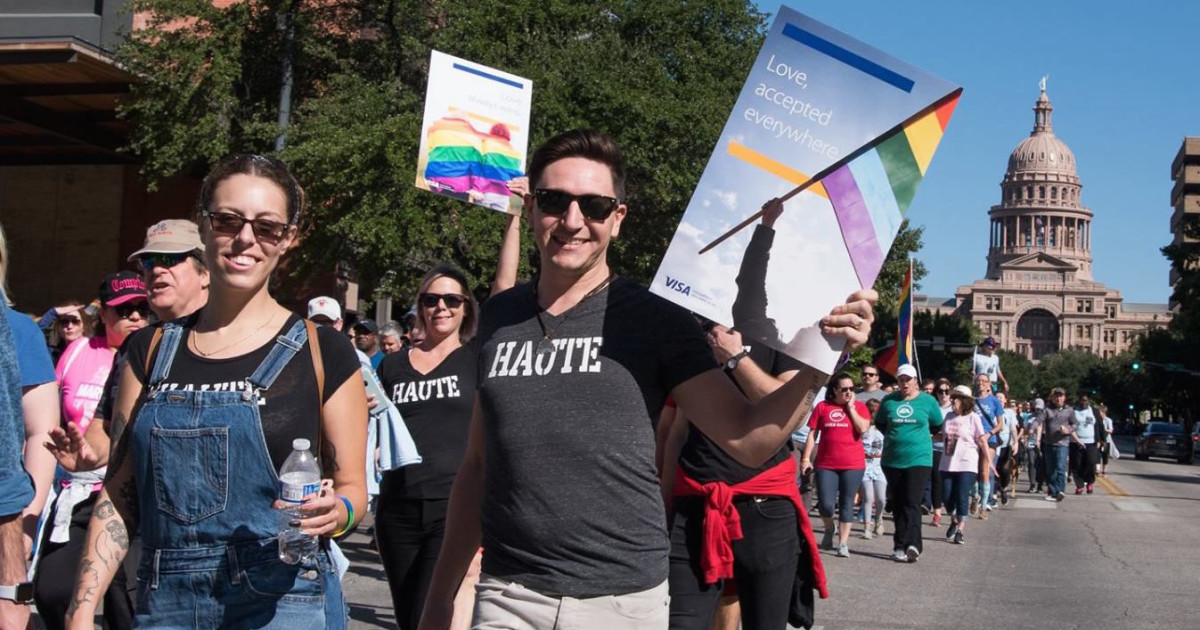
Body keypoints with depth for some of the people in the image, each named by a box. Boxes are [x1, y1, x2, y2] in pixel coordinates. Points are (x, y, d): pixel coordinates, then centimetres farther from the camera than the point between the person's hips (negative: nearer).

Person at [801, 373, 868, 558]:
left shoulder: (860, 407, 4)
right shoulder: (822, 406, 5)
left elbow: (863, 428, -13)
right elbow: (812, 433, 5)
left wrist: (851, 407, -8)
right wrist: (806, 458, -1)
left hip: (853, 465, 0)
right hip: (826, 464, 0)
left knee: (846, 503, 3)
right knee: (825, 503, -4)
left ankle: (843, 543, 10)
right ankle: (830, 529, 27)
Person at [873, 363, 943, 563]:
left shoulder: (928, 401, 2)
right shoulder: (888, 401, 6)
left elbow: (937, 425, 13)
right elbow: (879, 423, 19)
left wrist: (917, 435, 10)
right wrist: (894, 436, 10)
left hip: (919, 459, -3)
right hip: (892, 460, 3)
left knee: (912, 503, -13)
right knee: (898, 505, 8)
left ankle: (911, 545, -19)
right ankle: (901, 546, 16)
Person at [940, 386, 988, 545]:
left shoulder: (973, 417, -4)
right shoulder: (949, 416, 10)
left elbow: (982, 440, -5)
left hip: (967, 464, -5)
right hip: (948, 463, 5)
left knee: (962, 497, -7)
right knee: (947, 496, 3)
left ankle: (960, 530, 1)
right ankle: (954, 521, 29)